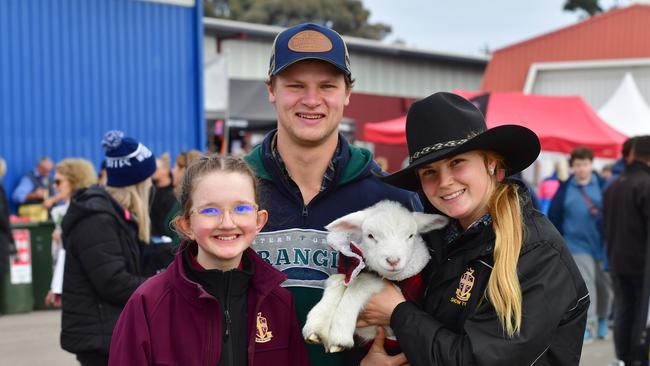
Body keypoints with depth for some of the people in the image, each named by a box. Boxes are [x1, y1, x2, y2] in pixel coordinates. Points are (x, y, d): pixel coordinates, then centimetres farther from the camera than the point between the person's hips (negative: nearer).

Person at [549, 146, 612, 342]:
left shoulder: (603, 185, -3)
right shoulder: (565, 189, -1)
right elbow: (554, 217, 2)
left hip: (603, 245, 1)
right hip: (578, 246, -1)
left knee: (605, 284, 13)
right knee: (584, 285, -7)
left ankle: (603, 319, 33)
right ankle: (587, 325, -3)